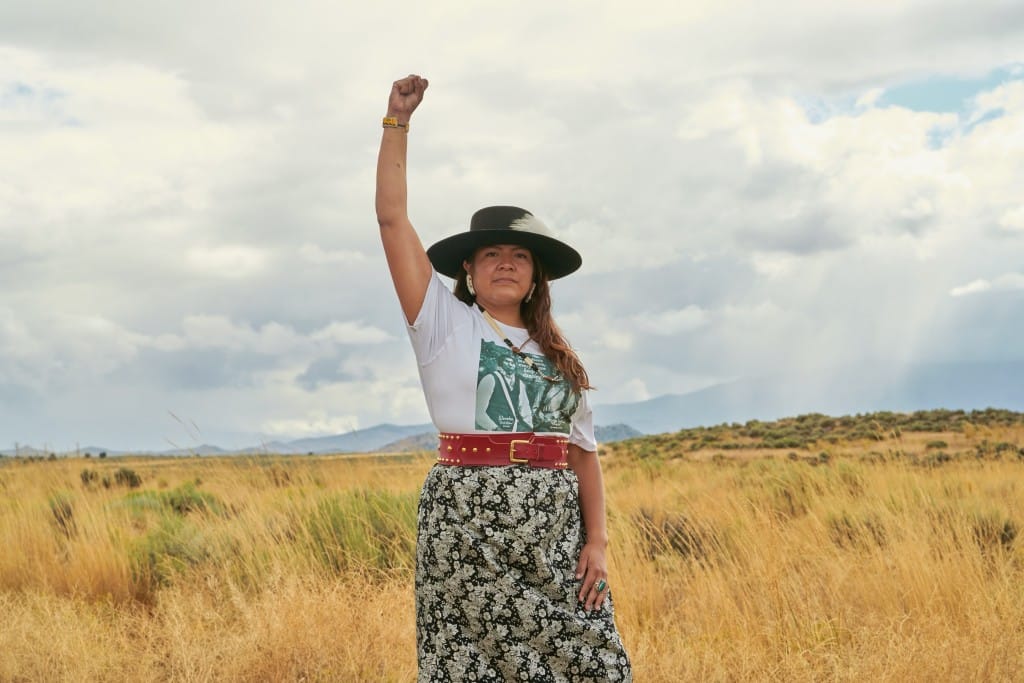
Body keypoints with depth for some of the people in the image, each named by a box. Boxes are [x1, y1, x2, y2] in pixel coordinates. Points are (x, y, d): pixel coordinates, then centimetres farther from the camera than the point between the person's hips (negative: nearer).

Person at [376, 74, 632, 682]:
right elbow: (393, 218, -1)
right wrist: (398, 123, -3)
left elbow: (584, 452, 13)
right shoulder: (445, 326, 6)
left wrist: (597, 541, 1)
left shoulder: (558, 355, 16)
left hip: (555, 528, 4)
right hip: (468, 522, -3)